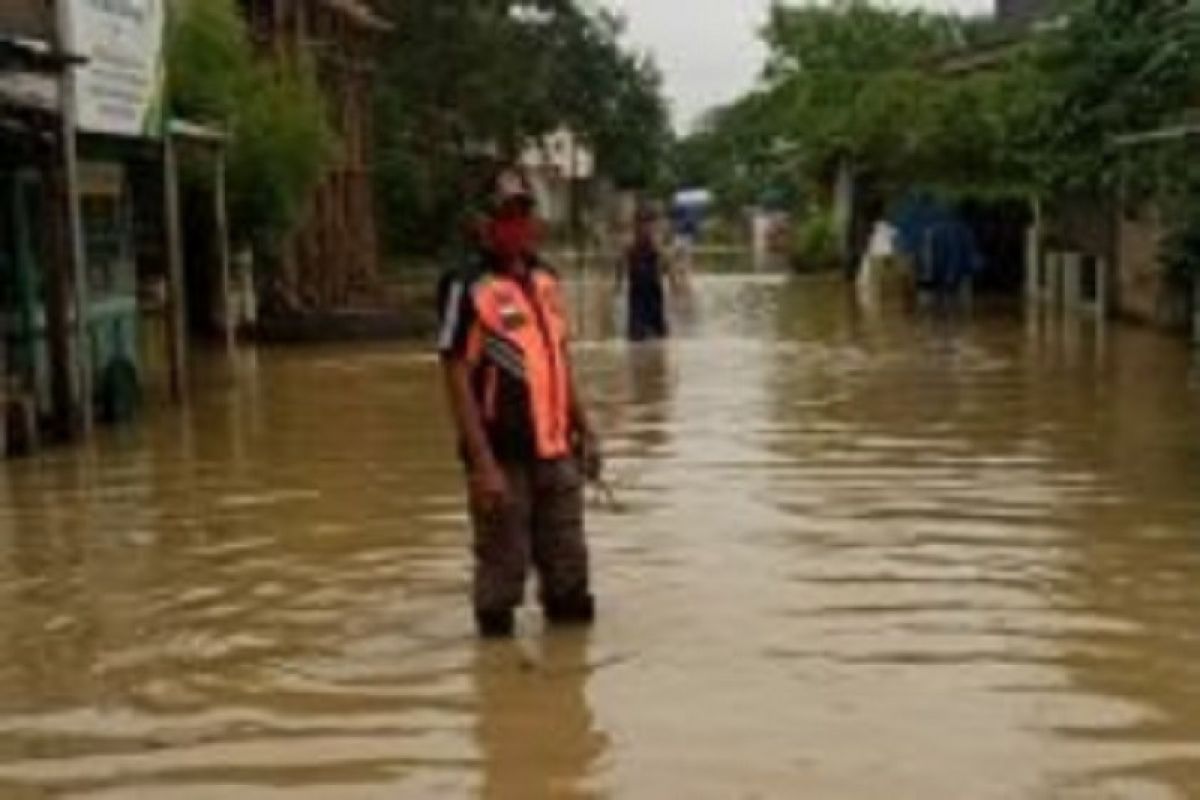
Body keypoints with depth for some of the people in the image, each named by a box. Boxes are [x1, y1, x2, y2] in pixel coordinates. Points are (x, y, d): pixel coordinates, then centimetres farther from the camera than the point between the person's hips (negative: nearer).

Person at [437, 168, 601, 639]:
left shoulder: (546, 281, 10)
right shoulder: (467, 288, -11)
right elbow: (457, 379, -14)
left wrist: (584, 431, 17)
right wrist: (482, 463, -18)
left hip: (556, 451, 7)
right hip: (503, 455, -7)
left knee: (568, 569, 16)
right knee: (502, 569, 3)